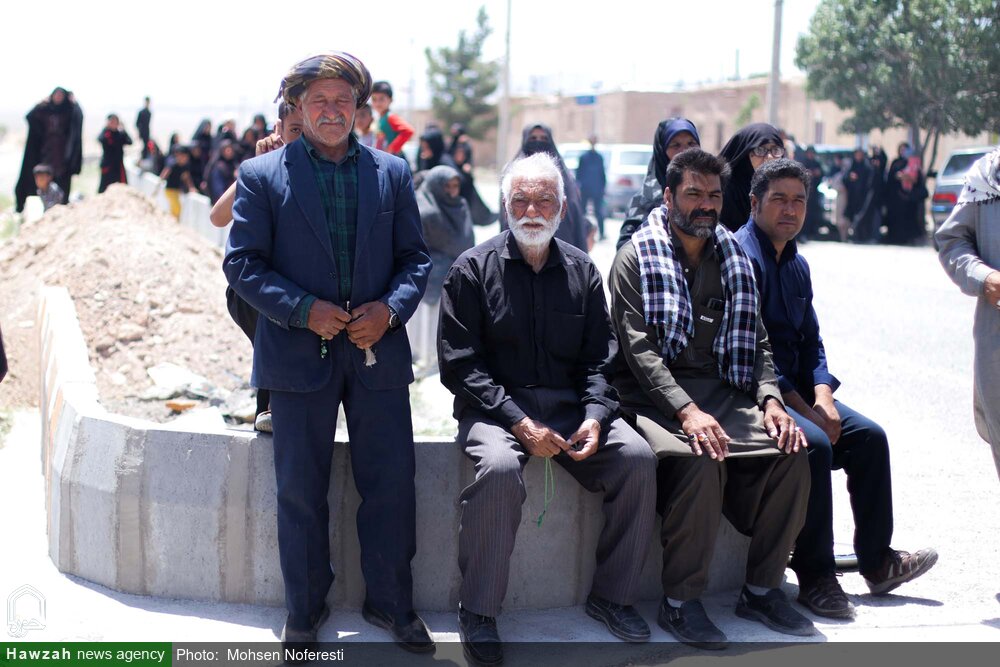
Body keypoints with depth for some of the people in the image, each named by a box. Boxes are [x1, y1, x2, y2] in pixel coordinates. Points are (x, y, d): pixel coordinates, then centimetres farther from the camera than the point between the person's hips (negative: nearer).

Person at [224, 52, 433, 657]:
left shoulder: (392, 172, 7)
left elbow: (415, 256, 9)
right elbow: (243, 262, -3)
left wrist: (391, 308, -9)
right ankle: (304, 610, 23)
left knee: (392, 484, 6)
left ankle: (391, 603, 23)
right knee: (301, 492, 7)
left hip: (377, 350, 2)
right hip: (299, 354, -2)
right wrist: (303, 310, -15)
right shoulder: (262, 175, 0)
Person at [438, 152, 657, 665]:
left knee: (637, 459, -19)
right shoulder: (474, 269, 0)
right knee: (499, 469, -35)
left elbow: (598, 358, 11)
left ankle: (612, 595, -1)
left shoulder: (582, 271, 12)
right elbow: (460, 365, -6)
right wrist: (521, 424, -16)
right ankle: (478, 613, -18)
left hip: (568, 406, 4)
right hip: (495, 407, -4)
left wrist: (594, 416, -10)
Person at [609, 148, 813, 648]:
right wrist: (688, 411, -25)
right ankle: (680, 602, -19)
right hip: (655, 396, -5)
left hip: (722, 391, 5)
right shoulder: (637, 258, -1)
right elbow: (638, 347, -12)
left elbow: (756, 342, 13)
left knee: (791, 453, -18)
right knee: (700, 460, -34)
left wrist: (770, 400, -7)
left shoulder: (733, 260, 16)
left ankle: (761, 588, -3)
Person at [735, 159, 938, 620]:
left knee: (869, 435, -3)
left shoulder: (796, 265, 15)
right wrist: (802, 408, -19)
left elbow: (810, 340, 15)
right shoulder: (741, 256, -14)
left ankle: (877, 561, 5)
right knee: (813, 444, -29)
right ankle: (815, 577, -21)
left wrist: (822, 397, -4)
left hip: (796, 388, 9)